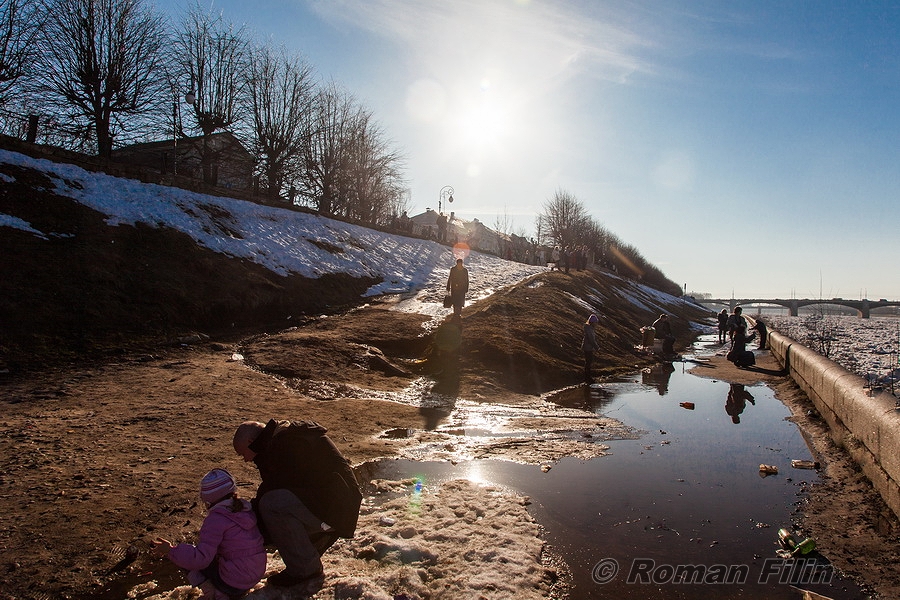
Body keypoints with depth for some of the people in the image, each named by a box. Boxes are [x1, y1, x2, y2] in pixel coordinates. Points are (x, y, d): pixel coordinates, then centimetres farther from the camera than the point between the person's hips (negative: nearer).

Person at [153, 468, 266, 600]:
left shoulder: (215, 520, -18)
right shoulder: (246, 509, 3)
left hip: (233, 585, -7)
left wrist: (171, 550, -14)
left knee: (191, 561, 9)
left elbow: (201, 558, -23)